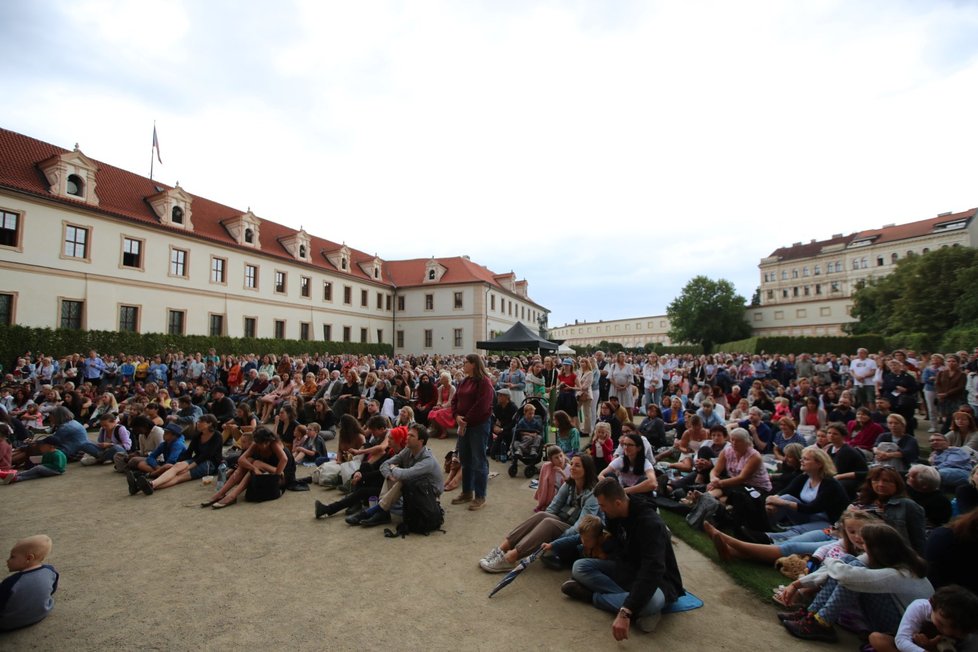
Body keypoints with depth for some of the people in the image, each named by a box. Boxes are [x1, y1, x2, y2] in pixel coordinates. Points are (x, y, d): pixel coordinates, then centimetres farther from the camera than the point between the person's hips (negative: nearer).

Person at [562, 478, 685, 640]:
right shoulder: (614, 515, -5)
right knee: (579, 567, -14)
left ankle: (593, 596, -23)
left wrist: (625, 612, -47)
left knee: (652, 601, -43)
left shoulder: (650, 523, -29)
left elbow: (652, 572, -40)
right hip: (627, 570, 7)